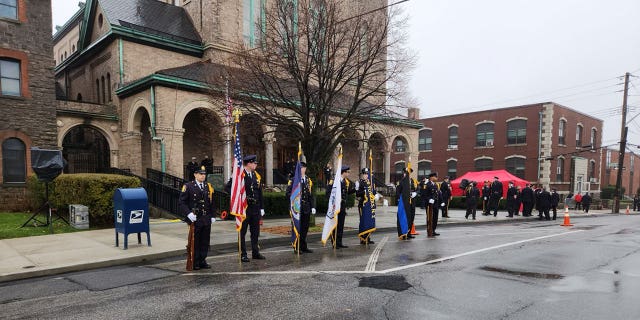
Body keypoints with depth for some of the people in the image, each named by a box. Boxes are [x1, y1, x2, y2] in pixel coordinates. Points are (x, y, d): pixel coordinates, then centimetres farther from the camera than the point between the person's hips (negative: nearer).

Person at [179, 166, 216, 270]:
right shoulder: (188, 186, -3)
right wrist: (188, 213, -17)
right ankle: (195, 263, 14)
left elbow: (212, 203, 17)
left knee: (205, 241, 8)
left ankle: (202, 261, 20)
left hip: (206, 219, 4)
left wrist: (213, 216, 11)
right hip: (195, 219, -4)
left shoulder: (208, 186, 11)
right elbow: (181, 202, -6)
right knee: (194, 242, 3)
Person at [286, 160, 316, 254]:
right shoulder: (293, 180, -1)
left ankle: (304, 247, 20)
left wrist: (313, 207, 7)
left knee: (305, 228, 9)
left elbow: (311, 195, 13)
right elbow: (288, 193, -4)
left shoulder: (309, 181, 12)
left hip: (306, 208, 4)